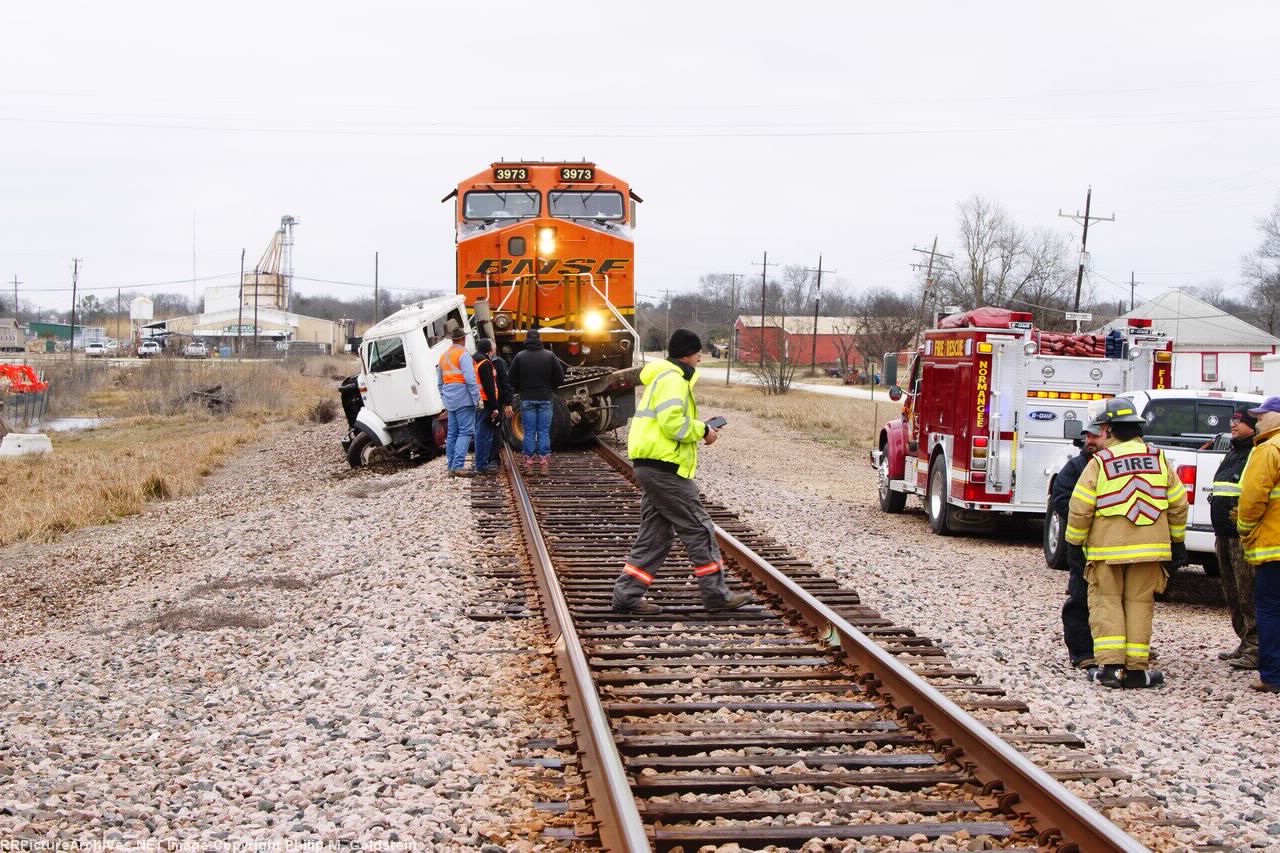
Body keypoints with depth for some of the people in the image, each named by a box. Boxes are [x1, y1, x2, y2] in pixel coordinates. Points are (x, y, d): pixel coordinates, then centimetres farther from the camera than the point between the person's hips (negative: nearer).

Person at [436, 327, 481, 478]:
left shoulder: (444, 356, 17)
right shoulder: (463, 354, -9)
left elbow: (440, 382, 24)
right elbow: (470, 379, -17)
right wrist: (476, 398, -13)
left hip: (450, 400, 8)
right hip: (464, 398, -8)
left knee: (452, 433, 10)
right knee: (465, 431, -9)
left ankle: (451, 466, 10)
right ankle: (458, 466, -18)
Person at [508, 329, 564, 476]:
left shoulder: (520, 356, -3)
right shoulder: (550, 356, -2)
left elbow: (511, 379, -2)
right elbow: (560, 377, 0)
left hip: (527, 399, 0)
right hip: (545, 399, 0)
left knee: (529, 432, 4)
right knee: (544, 432, 4)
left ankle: (528, 465, 2)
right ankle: (545, 465, 1)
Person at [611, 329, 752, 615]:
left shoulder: (662, 377, 22)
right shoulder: (672, 379, -12)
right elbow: (672, 423, -23)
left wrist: (698, 429, 14)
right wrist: (702, 430, -9)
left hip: (652, 468, 11)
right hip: (665, 466, -11)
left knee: (654, 535, 12)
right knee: (699, 529, -3)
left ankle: (627, 595, 10)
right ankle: (716, 593, 2)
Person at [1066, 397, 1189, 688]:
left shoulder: (1100, 463, -8)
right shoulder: (1159, 460, 4)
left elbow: (1080, 508, -9)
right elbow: (1178, 504, 7)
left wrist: (1075, 541, 6)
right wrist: (1177, 541, 18)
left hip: (1107, 547, -3)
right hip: (1149, 547, 3)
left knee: (1106, 602, 6)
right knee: (1139, 603, 9)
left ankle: (1110, 665, -4)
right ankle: (1137, 668, 7)